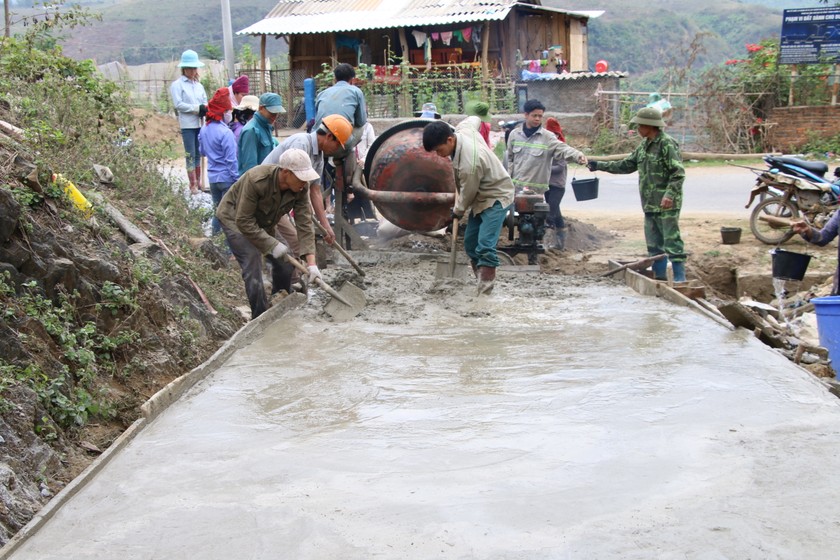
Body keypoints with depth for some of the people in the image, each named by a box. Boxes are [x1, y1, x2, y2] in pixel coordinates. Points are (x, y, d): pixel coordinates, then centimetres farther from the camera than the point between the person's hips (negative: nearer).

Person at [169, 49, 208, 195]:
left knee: (198, 155, 11)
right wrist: (198, 108, -14)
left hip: (200, 124, 5)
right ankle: (193, 185, 0)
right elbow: (178, 104, -10)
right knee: (190, 155, -3)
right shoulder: (177, 85, -1)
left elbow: (205, 102, 14)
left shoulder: (199, 85, 16)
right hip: (187, 125, -5)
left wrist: (205, 109, -10)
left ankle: (198, 182, 19)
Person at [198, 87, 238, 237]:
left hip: (212, 177, 7)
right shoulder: (225, 132, -20)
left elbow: (202, 151, 16)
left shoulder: (204, 129, 2)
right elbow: (231, 159, -18)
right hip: (227, 178, -7)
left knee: (217, 210, 18)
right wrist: (237, 179, -12)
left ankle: (216, 237, 24)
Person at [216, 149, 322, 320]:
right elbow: (244, 221, -33)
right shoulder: (255, 180, -38)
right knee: (253, 268, -19)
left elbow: (304, 225, -21)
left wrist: (311, 263, -28)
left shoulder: (301, 188, -22)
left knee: (284, 261, 1)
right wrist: (272, 244, -33)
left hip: (263, 222, 6)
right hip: (235, 218, -6)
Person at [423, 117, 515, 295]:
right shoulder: (463, 128, -12)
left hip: (496, 197, -10)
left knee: (485, 247, -21)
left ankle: (485, 292, -22)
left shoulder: (469, 163, -36)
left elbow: (467, 194, -20)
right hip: (481, 198, 10)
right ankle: (482, 282, 19)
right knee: (470, 243, 10)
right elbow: (474, 119, 14)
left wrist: (457, 211, 1)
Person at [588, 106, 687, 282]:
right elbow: (626, 165, 22)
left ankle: (680, 279, -6)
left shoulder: (667, 144, -12)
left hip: (666, 204, -9)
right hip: (650, 203, 9)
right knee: (654, 243, 13)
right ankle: (660, 276, 20)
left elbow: (678, 173, -17)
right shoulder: (644, 145, 15)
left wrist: (670, 194, -26)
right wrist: (599, 166, 19)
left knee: (672, 241, -8)